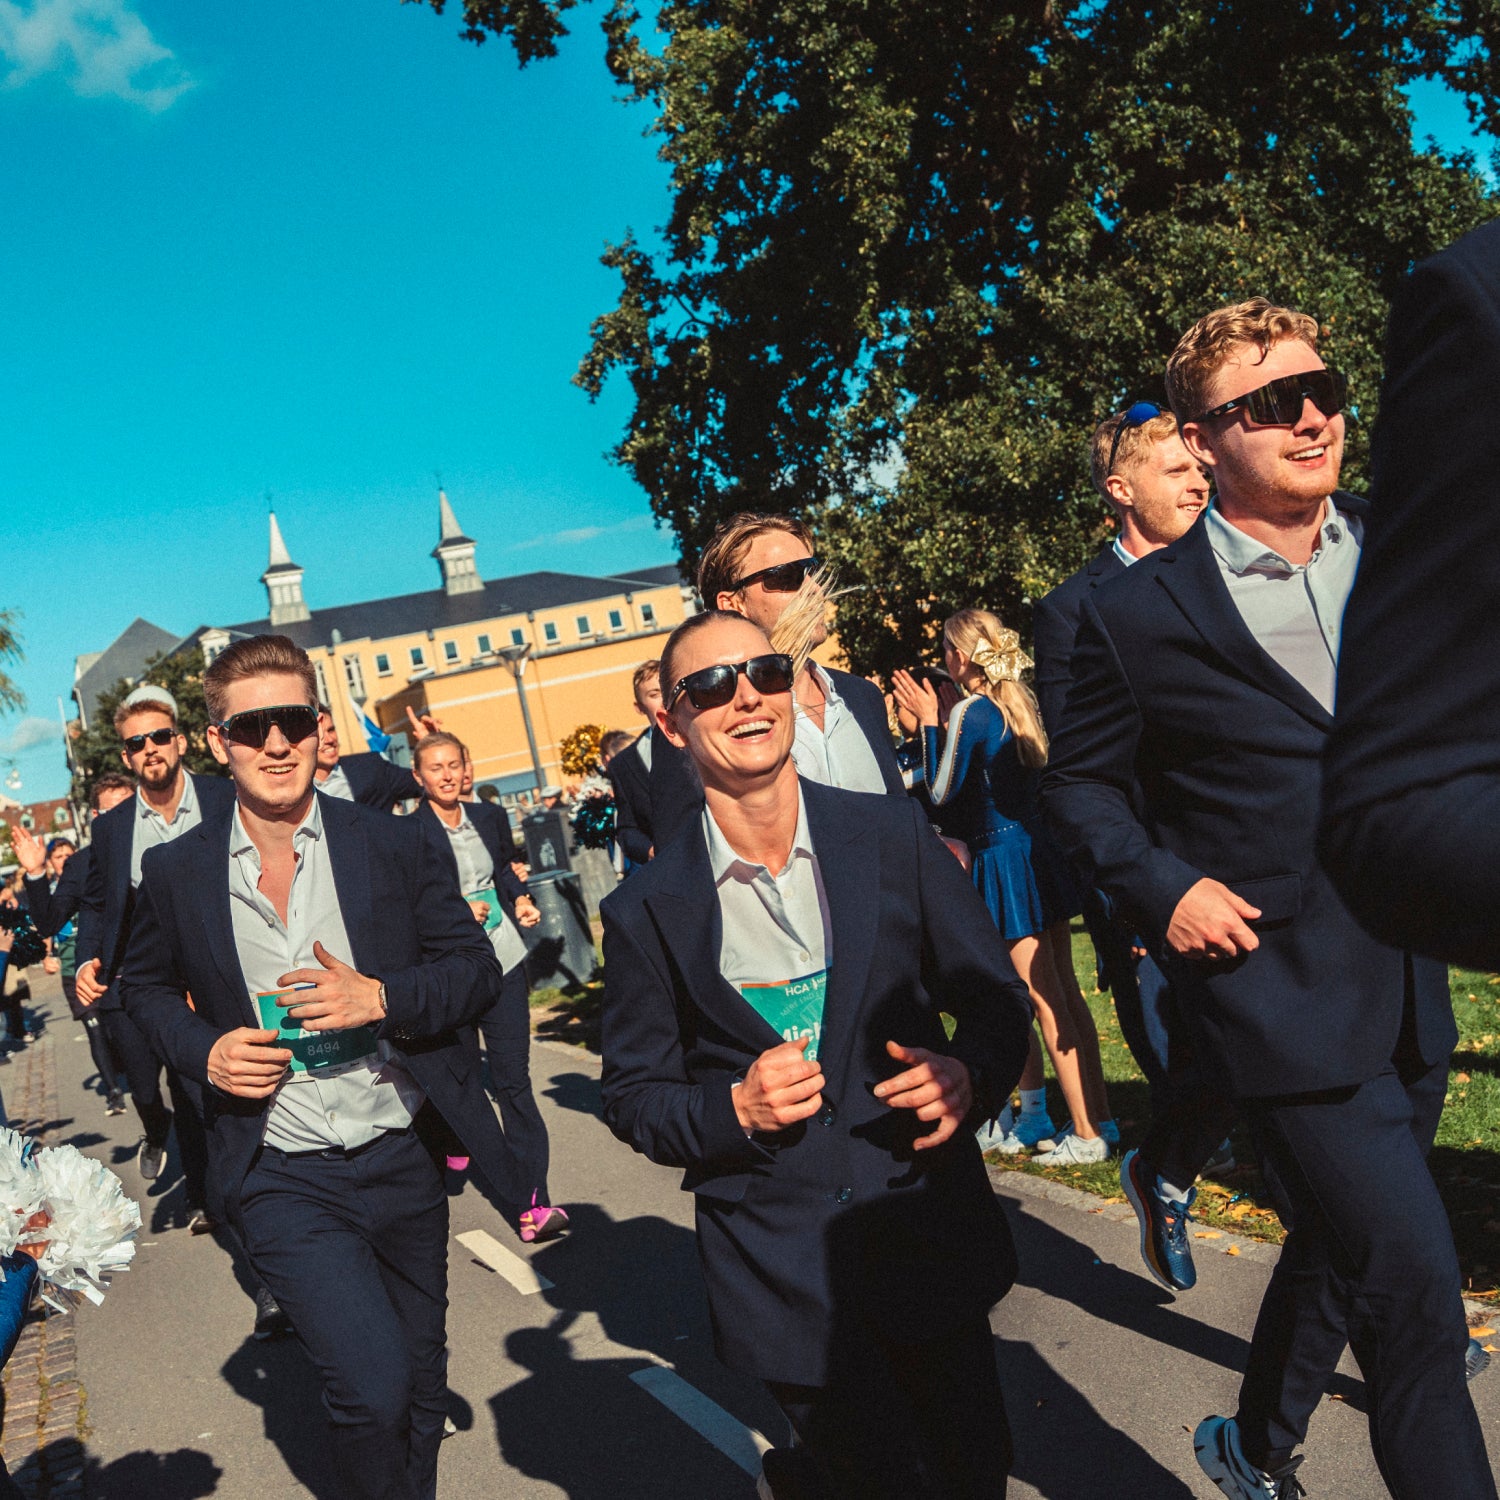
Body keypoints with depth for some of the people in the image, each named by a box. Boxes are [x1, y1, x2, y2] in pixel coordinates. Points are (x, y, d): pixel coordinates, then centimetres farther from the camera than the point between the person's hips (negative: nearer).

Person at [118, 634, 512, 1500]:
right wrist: (202, 1051, -6)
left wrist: (382, 998, -19)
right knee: (373, 1388, -15)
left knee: (422, 1382, 18)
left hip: (406, 1160, 2)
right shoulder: (178, 873, -3)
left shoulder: (399, 845, -6)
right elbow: (146, 985, 13)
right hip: (284, 1182, -1)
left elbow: (479, 971, -1)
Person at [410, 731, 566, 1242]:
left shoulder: (490, 817, 7)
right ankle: (455, 1141, 47)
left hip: (502, 958, 2)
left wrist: (522, 901, 3)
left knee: (514, 1079, -2)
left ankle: (533, 1200, -3)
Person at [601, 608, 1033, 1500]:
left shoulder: (894, 836, -3)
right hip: (777, 1263, -2)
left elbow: (995, 998, 3)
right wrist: (733, 1110, -16)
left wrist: (971, 1075, -17)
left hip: (925, 1218, 2)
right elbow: (634, 1095, 2)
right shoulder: (647, 911, -5)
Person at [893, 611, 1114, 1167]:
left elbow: (940, 794, -8)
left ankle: (1087, 1135, 2)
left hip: (1003, 858, -8)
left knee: (1045, 1001, -3)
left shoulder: (970, 712, -14)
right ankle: (1099, 1116, 20)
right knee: (1063, 992, 13)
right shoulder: (1020, 701, 9)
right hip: (1039, 847, 8)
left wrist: (928, 721, -4)